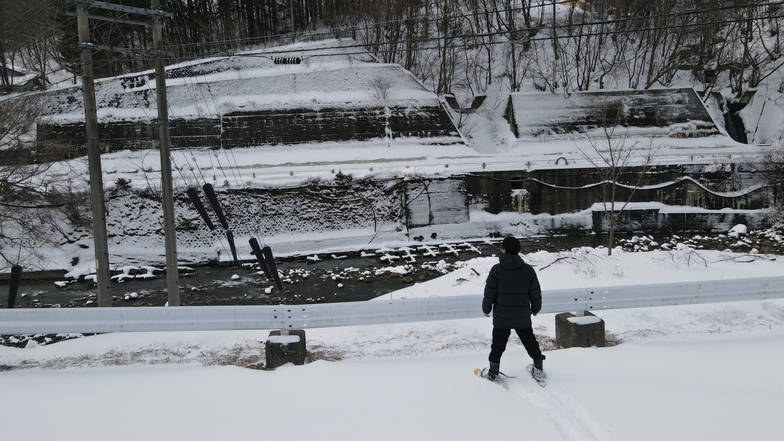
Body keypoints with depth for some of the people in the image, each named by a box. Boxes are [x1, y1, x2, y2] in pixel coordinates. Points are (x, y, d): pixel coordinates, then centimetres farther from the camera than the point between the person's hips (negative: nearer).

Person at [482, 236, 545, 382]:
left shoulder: (497, 269, -13)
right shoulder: (528, 269, -6)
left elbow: (489, 293, -8)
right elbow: (536, 293, 1)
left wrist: (486, 309, 7)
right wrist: (536, 308, 18)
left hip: (501, 316, -2)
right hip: (523, 316, 2)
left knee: (498, 344, 12)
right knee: (530, 342, 18)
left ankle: (493, 372, 20)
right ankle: (538, 369, 26)